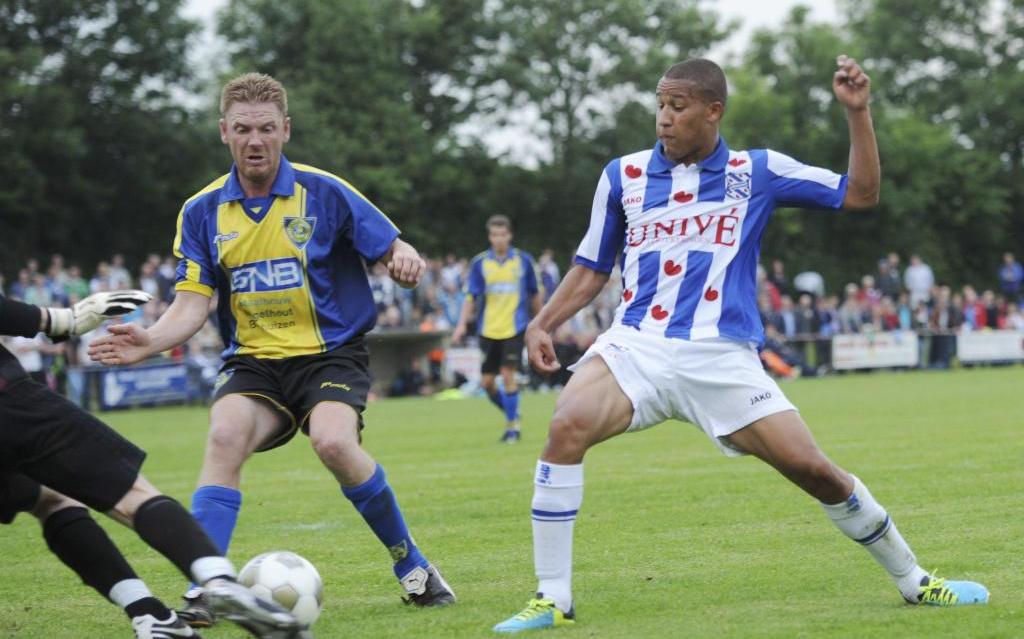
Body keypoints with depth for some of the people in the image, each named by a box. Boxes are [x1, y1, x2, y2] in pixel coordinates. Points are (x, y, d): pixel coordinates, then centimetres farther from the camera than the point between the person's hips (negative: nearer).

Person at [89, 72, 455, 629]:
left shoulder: (324, 193, -5)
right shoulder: (202, 212, 3)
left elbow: (393, 250, -2)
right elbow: (192, 303, 0)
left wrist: (403, 259, -27)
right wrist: (150, 341, -20)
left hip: (331, 354, -3)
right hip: (252, 361, 3)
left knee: (333, 441, -30)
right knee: (226, 435, -28)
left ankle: (413, 566, -8)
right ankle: (203, 589, -27)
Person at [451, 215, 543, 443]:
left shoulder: (523, 260, 1)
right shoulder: (480, 263, 2)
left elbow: (535, 294, 11)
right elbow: (471, 296, 2)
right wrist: (462, 324, -9)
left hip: (514, 328, -2)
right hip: (488, 329, 2)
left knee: (508, 375, -13)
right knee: (487, 381, 2)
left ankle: (513, 425, 1)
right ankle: (511, 414, 27)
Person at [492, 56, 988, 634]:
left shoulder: (756, 172, 5)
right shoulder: (624, 175, 8)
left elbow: (861, 194, 8)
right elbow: (592, 269, 17)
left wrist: (858, 112, -2)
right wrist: (543, 324, 3)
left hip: (722, 358, -1)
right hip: (636, 346, 1)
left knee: (813, 468, -7)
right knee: (567, 426, -27)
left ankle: (915, 582, 16)